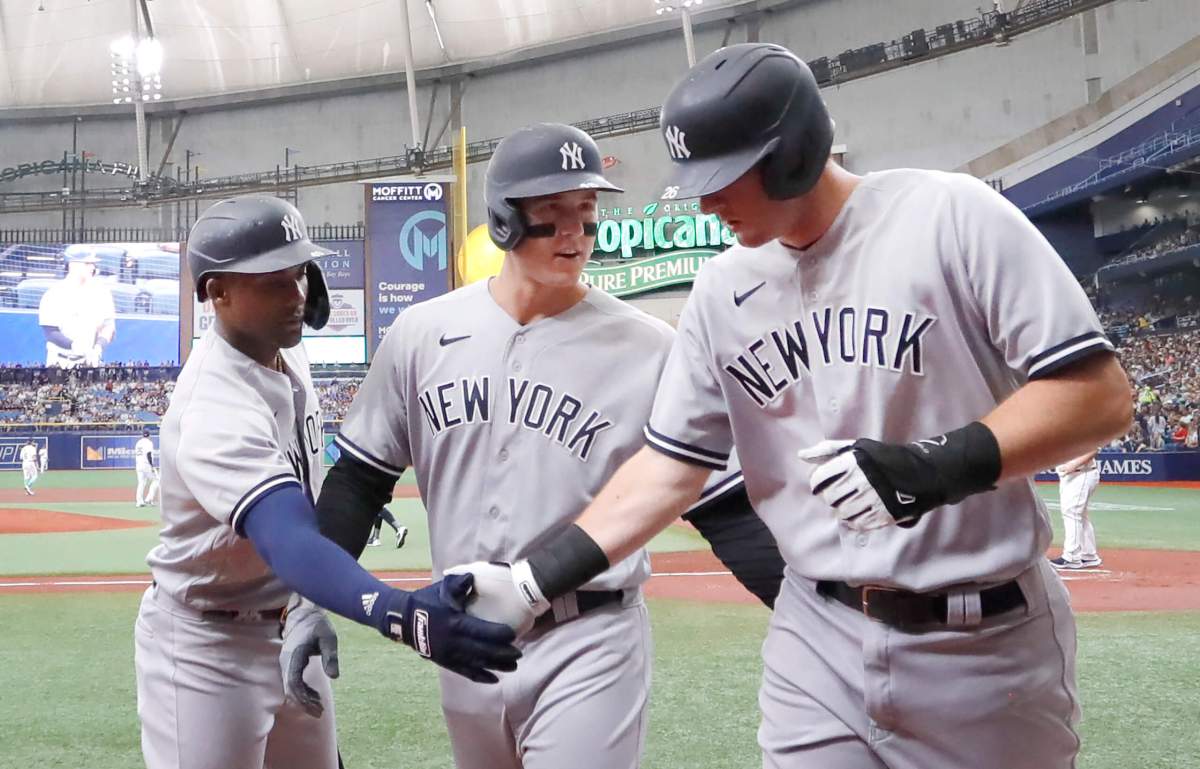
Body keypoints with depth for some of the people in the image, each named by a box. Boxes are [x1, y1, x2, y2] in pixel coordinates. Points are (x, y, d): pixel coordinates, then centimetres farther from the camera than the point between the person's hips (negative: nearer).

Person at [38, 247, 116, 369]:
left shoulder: (101, 291, 2)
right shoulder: (54, 294, -8)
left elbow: (109, 324, 0)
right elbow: (50, 332, -11)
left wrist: (98, 347, -18)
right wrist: (74, 345, -28)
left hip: (90, 361, 3)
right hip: (61, 362, -3)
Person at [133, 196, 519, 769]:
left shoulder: (283, 351, -3)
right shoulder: (216, 409, -32)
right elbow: (290, 542, -48)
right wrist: (401, 614, -61)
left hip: (289, 626, 9)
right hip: (207, 650, -9)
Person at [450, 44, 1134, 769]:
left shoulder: (951, 214, -11)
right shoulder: (723, 290, 6)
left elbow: (1100, 395, -14)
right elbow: (670, 465, 9)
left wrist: (937, 467, -27)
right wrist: (536, 579, 0)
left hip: (986, 646, -4)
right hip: (817, 644, 4)